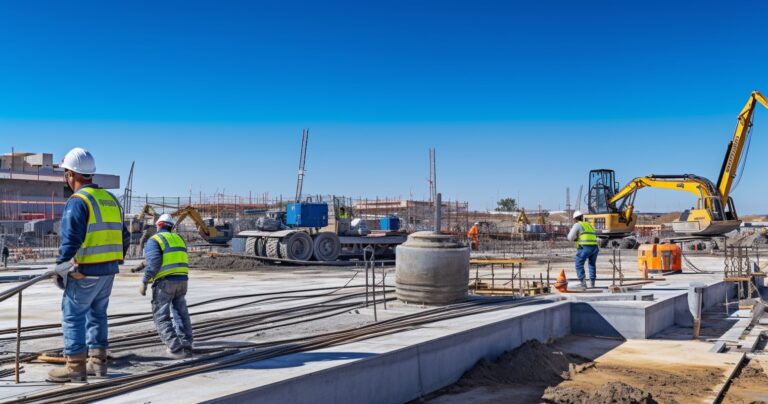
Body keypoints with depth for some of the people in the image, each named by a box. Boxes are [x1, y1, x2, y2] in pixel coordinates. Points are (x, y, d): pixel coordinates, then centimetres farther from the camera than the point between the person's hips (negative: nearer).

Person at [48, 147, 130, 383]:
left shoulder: (78, 201, -12)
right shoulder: (110, 199, 13)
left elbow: (70, 240, -18)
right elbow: (124, 237, 16)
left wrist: (61, 268, -9)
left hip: (85, 271, -8)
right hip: (109, 270, 8)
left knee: (73, 315, 1)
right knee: (97, 313, 16)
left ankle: (75, 366, 2)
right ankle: (98, 361, 21)